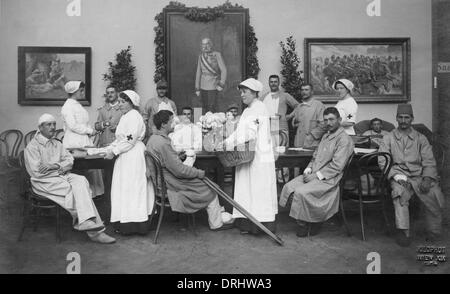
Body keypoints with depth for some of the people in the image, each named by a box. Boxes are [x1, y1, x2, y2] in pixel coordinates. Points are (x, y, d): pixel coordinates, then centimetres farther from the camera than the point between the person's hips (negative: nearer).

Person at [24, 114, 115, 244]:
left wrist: (57, 166, -13)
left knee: (81, 181, -24)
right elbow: (37, 172, -11)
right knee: (71, 188, -28)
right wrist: (61, 168, -7)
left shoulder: (57, 144, 19)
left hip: (61, 175, 6)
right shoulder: (32, 146, -1)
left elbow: (70, 161, 7)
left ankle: (86, 221, -32)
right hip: (44, 181, -5)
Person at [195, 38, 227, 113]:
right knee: (204, 107, 7)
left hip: (213, 86, -4)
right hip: (203, 86, 4)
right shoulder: (201, 56, 10)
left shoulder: (217, 55, -3)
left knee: (211, 107, -9)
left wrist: (221, 84, -13)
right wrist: (197, 89, 11)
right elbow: (198, 73, 13)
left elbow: (224, 70, -5)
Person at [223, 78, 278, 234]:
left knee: (258, 190, -6)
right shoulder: (248, 110, 19)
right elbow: (239, 131, 18)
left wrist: (233, 143, -18)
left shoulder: (259, 108, -10)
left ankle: (262, 224, 0)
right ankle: (248, 224, 14)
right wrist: (227, 141, 5)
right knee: (246, 190, 9)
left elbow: (250, 132, -19)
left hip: (259, 156, -9)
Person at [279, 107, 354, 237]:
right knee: (289, 187, -11)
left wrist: (316, 176, -16)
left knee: (301, 192, -27)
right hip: (313, 174, 8)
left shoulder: (344, 139, -9)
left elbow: (336, 166, -16)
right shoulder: (325, 136, 19)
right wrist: (308, 169, 2)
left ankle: (303, 223, -4)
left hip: (328, 179, -8)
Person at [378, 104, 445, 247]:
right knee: (399, 192, -34)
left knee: (434, 196, -24)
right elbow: (382, 161, 3)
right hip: (399, 175, -1)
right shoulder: (388, 138, 12)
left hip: (420, 175, 2)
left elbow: (429, 161, 9)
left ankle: (434, 236, -5)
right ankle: (403, 231, -28)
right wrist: (397, 175, -12)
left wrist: (427, 178, -10)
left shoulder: (421, 138, 16)